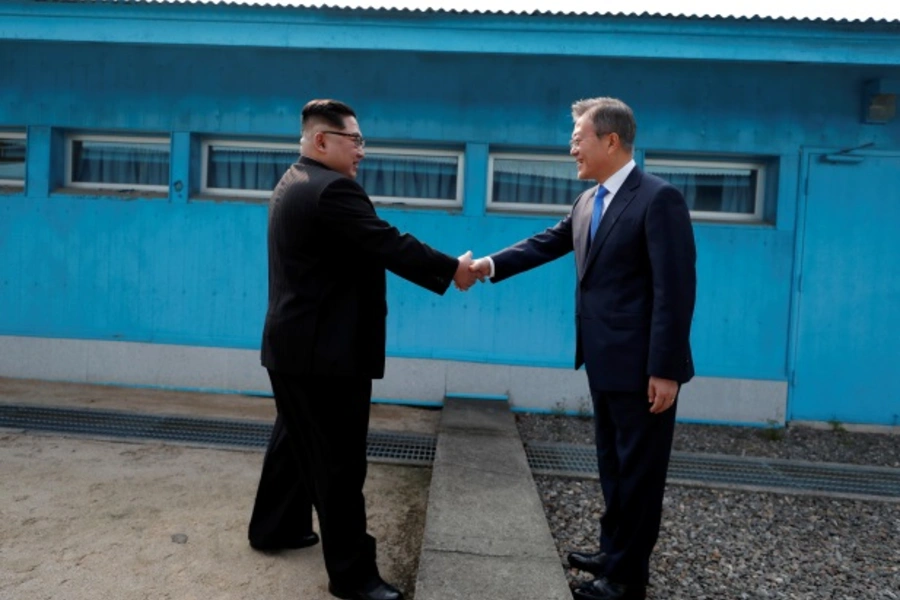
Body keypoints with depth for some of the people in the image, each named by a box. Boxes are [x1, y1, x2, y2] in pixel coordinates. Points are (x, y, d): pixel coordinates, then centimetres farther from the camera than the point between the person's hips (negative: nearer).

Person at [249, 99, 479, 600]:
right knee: (340, 461, -3)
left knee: (296, 440, 23)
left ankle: (275, 527, 39)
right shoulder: (331, 188, -19)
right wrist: (453, 270, -11)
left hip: (295, 344, 11)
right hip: (325, 350, -11)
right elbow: (390, 244, -21)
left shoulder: (294, 184, 15)